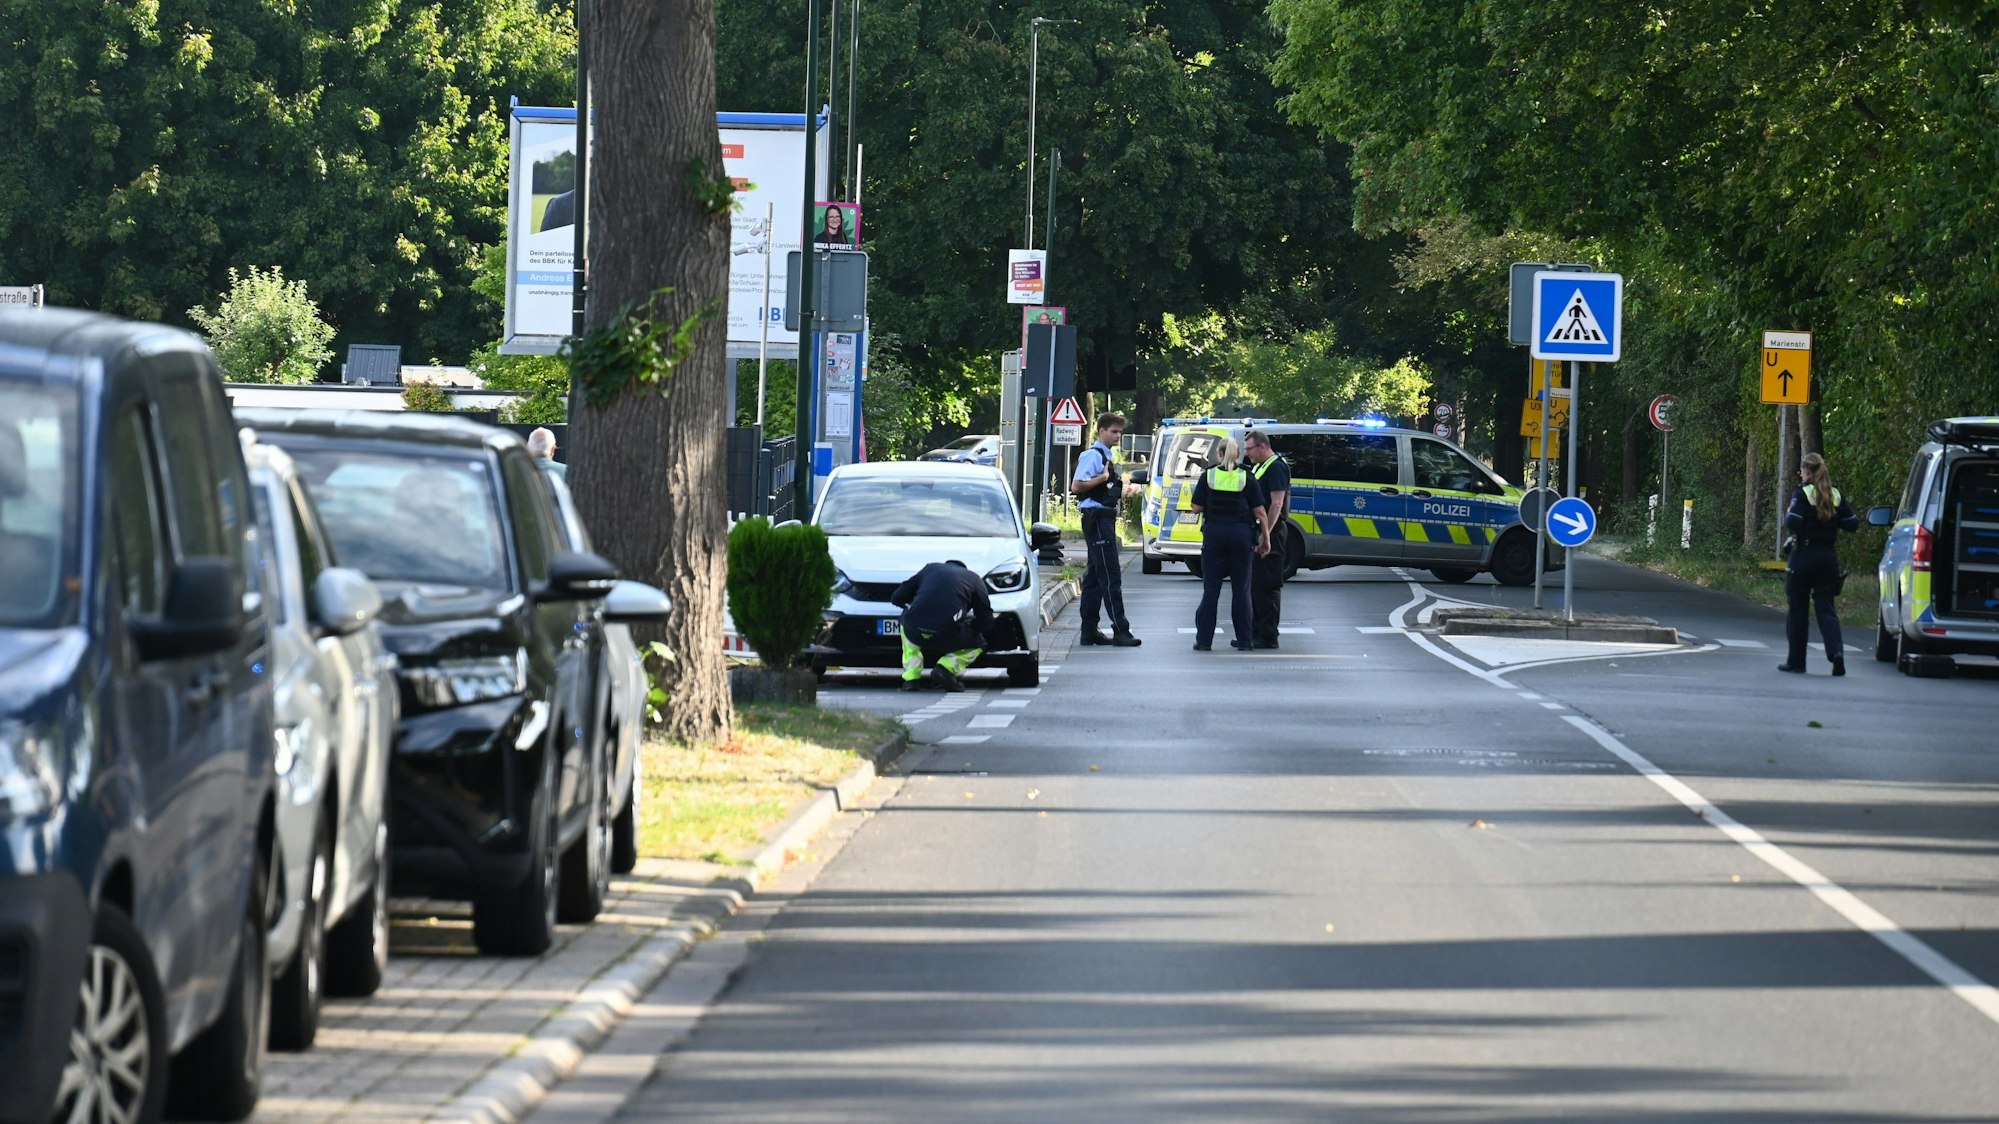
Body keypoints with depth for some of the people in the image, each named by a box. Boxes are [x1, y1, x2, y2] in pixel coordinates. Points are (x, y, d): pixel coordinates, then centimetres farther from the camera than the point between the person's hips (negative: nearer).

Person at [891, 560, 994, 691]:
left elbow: (896, 598, 27)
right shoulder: (974, 579, 20)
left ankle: (911, 678, 20)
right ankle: (946, 668, 1)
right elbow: (986, 623, 15)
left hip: (915, 634, 2)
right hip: (948, 635, -2)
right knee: (978, 644, 28)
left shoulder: (930, 568, 25)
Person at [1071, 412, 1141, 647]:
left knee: (1095, 576, 12)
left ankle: (1090, 630, 16)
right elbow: (1076, 486, -19)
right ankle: (1120, 631, -14)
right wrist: (1102, 478, -19)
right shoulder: (1092, 456, -11)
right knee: (1110, 576, -12)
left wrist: (1120, 489, 13)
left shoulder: (1108, 456, 18)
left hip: (1106, 519, 10)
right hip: (1096, 519, -10)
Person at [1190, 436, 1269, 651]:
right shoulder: (1248, 478, -2)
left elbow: (1197, 508, -2)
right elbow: (1259, 511, -2)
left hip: (1214, 534, 0)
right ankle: (1244, 640, 9)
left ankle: (1204, 639, 3)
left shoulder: (1208, 476, -2)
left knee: (1211, 588, 4)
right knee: (1241, 589, 7)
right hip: (1241, 534, 0)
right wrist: (1265, 536, 7)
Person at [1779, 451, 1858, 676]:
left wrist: (1788, 515, 2)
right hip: (1829, 556, 4)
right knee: (1825, 607, 4)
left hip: (1804, 555, -4)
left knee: (1798, 609, 7)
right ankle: (1836, 650, -19)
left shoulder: (1802, 493, -9)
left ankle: (1796, 661, 13)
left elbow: (1793, 523, -19)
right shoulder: (1836, 495, 6)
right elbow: (1852, 524, 4)